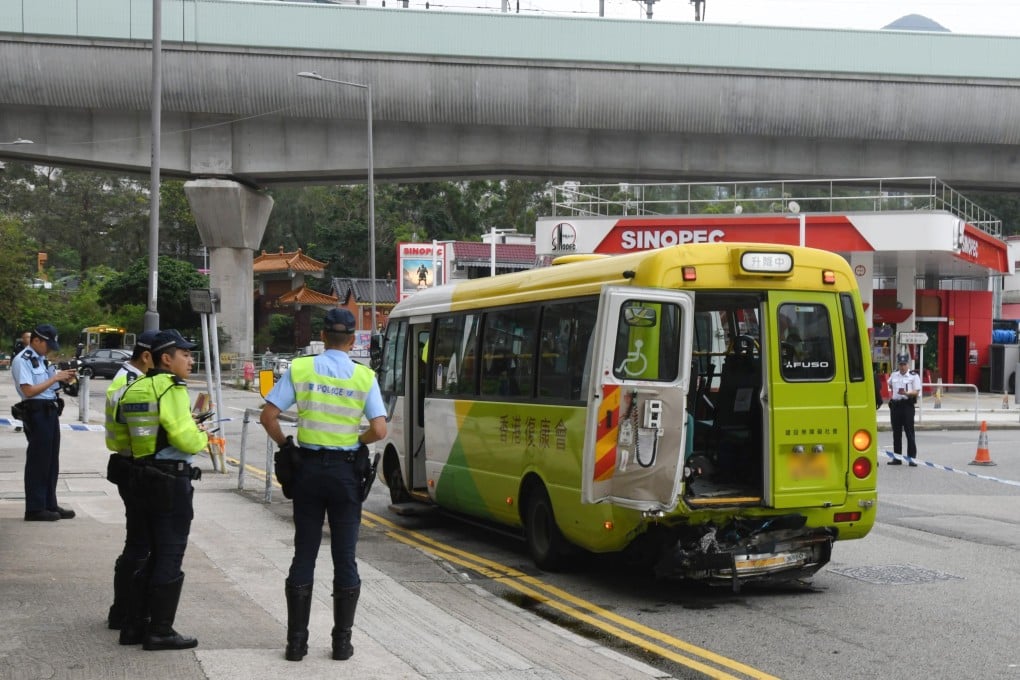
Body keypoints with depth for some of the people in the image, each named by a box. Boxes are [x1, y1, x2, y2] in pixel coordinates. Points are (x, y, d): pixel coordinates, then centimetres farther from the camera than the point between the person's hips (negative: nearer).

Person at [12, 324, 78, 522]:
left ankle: (49, 505, 21)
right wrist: (55, 378, -17)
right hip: (36, 413, -9)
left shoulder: (41, 360, 15)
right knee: (38, 462, -4)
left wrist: (64, 379, 4)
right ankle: (34, 509, 2)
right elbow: (29, 390, -20)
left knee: (52, 462, 13)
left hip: (51, 412, 9)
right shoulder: (22, 361, -11)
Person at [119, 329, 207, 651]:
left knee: (155, 552, 20)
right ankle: (160, 632, 3)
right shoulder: (171, 388, -15)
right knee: (170, 557, -1)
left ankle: (135, 620, 25)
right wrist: (203, 438, -1)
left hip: (142, 476, 9)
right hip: (171, 481, -9)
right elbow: (186, 439, -22)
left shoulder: (135, 388, 12)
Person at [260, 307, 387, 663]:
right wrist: (356, 442, 8)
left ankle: (296, 641, 10)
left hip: (308, 469, 1)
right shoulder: (364, 377, -4)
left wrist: (285, 445, 10)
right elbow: (379, 430, -11)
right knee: (344, 557, 7)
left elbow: (269, 415, -5)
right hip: (346, 471, -1)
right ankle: (342, 641, 11)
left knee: (304, 555, 8)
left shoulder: (299, 369, -2)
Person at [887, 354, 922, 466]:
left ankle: (912, 458, -3)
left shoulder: (913, 376, -2)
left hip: (907, 405, -5)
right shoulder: (894, 376, 13)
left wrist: (906, 393, -25)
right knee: (896, 432, 9)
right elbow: (890, 385, 31)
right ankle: (897, 458, 15)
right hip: (895, 405, 5)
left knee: (909, 432, -5)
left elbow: (916, 392, -8)